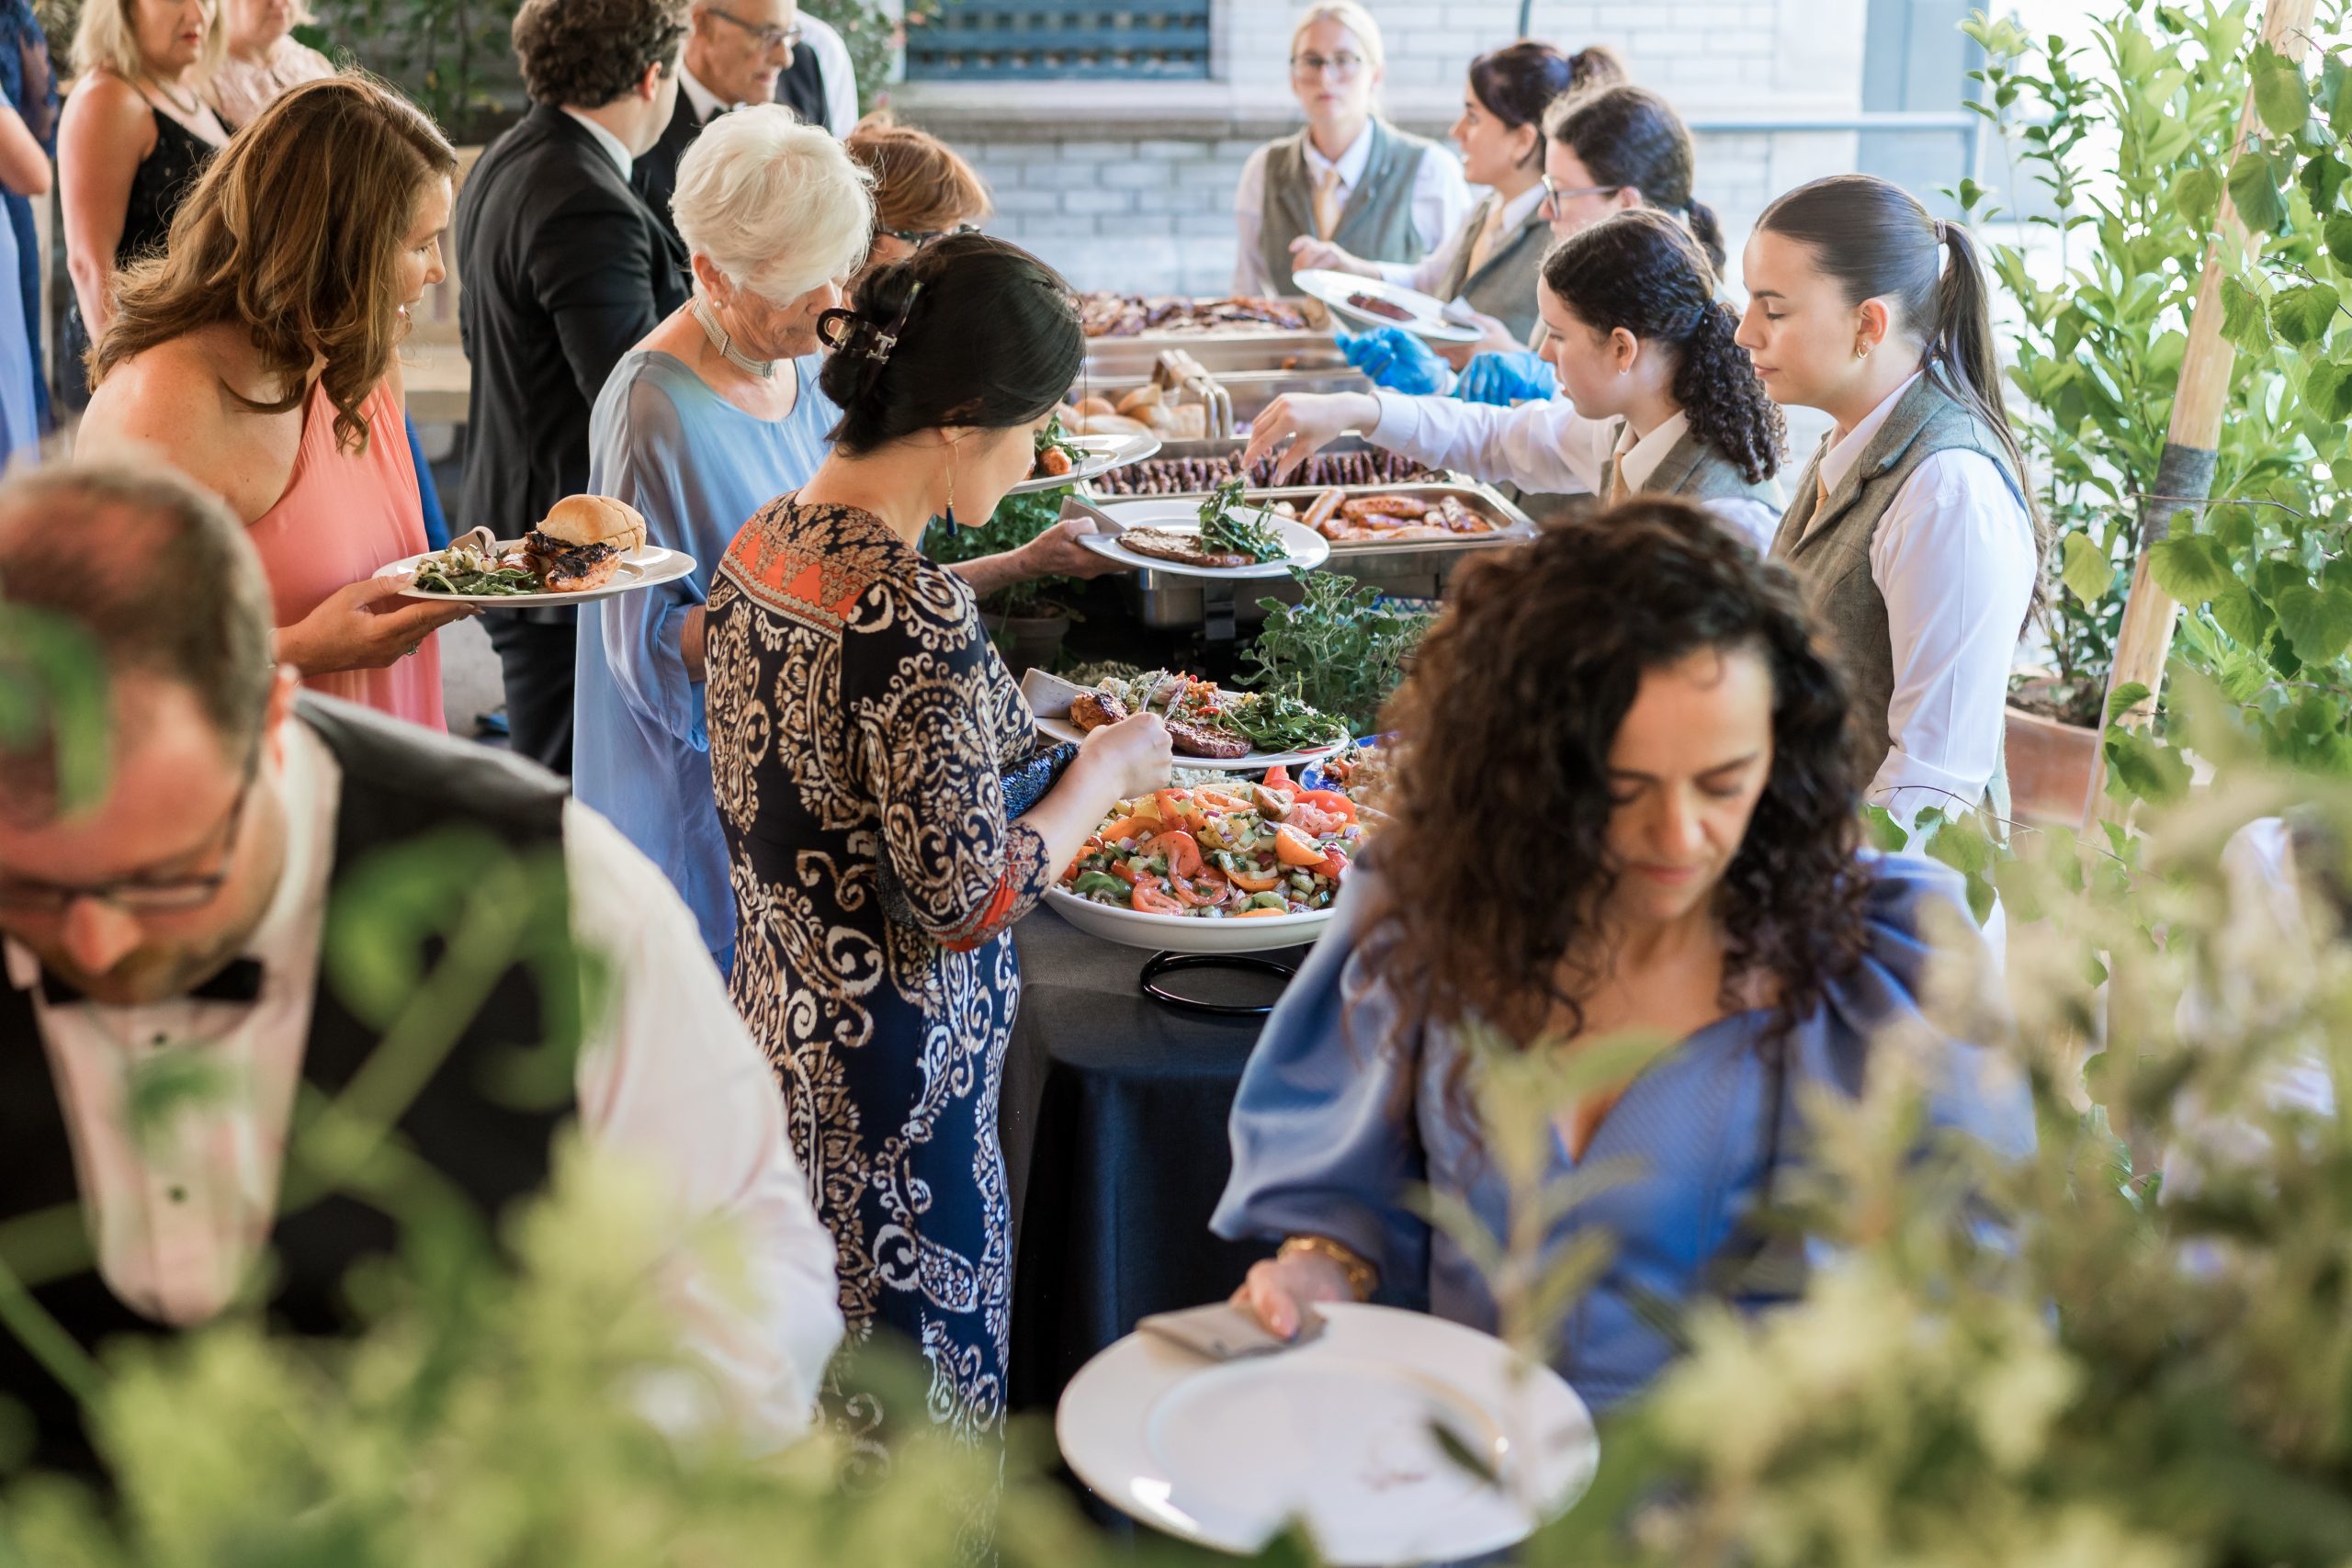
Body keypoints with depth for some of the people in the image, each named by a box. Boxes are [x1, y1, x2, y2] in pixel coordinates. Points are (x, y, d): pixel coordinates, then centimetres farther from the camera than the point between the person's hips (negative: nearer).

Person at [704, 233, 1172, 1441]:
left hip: (773, 1012, 9)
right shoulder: (912, 613, -26)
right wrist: (1102, 773, -7)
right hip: (891, 1065, -9)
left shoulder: (762, 543, 1)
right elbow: (967, 896, -22)